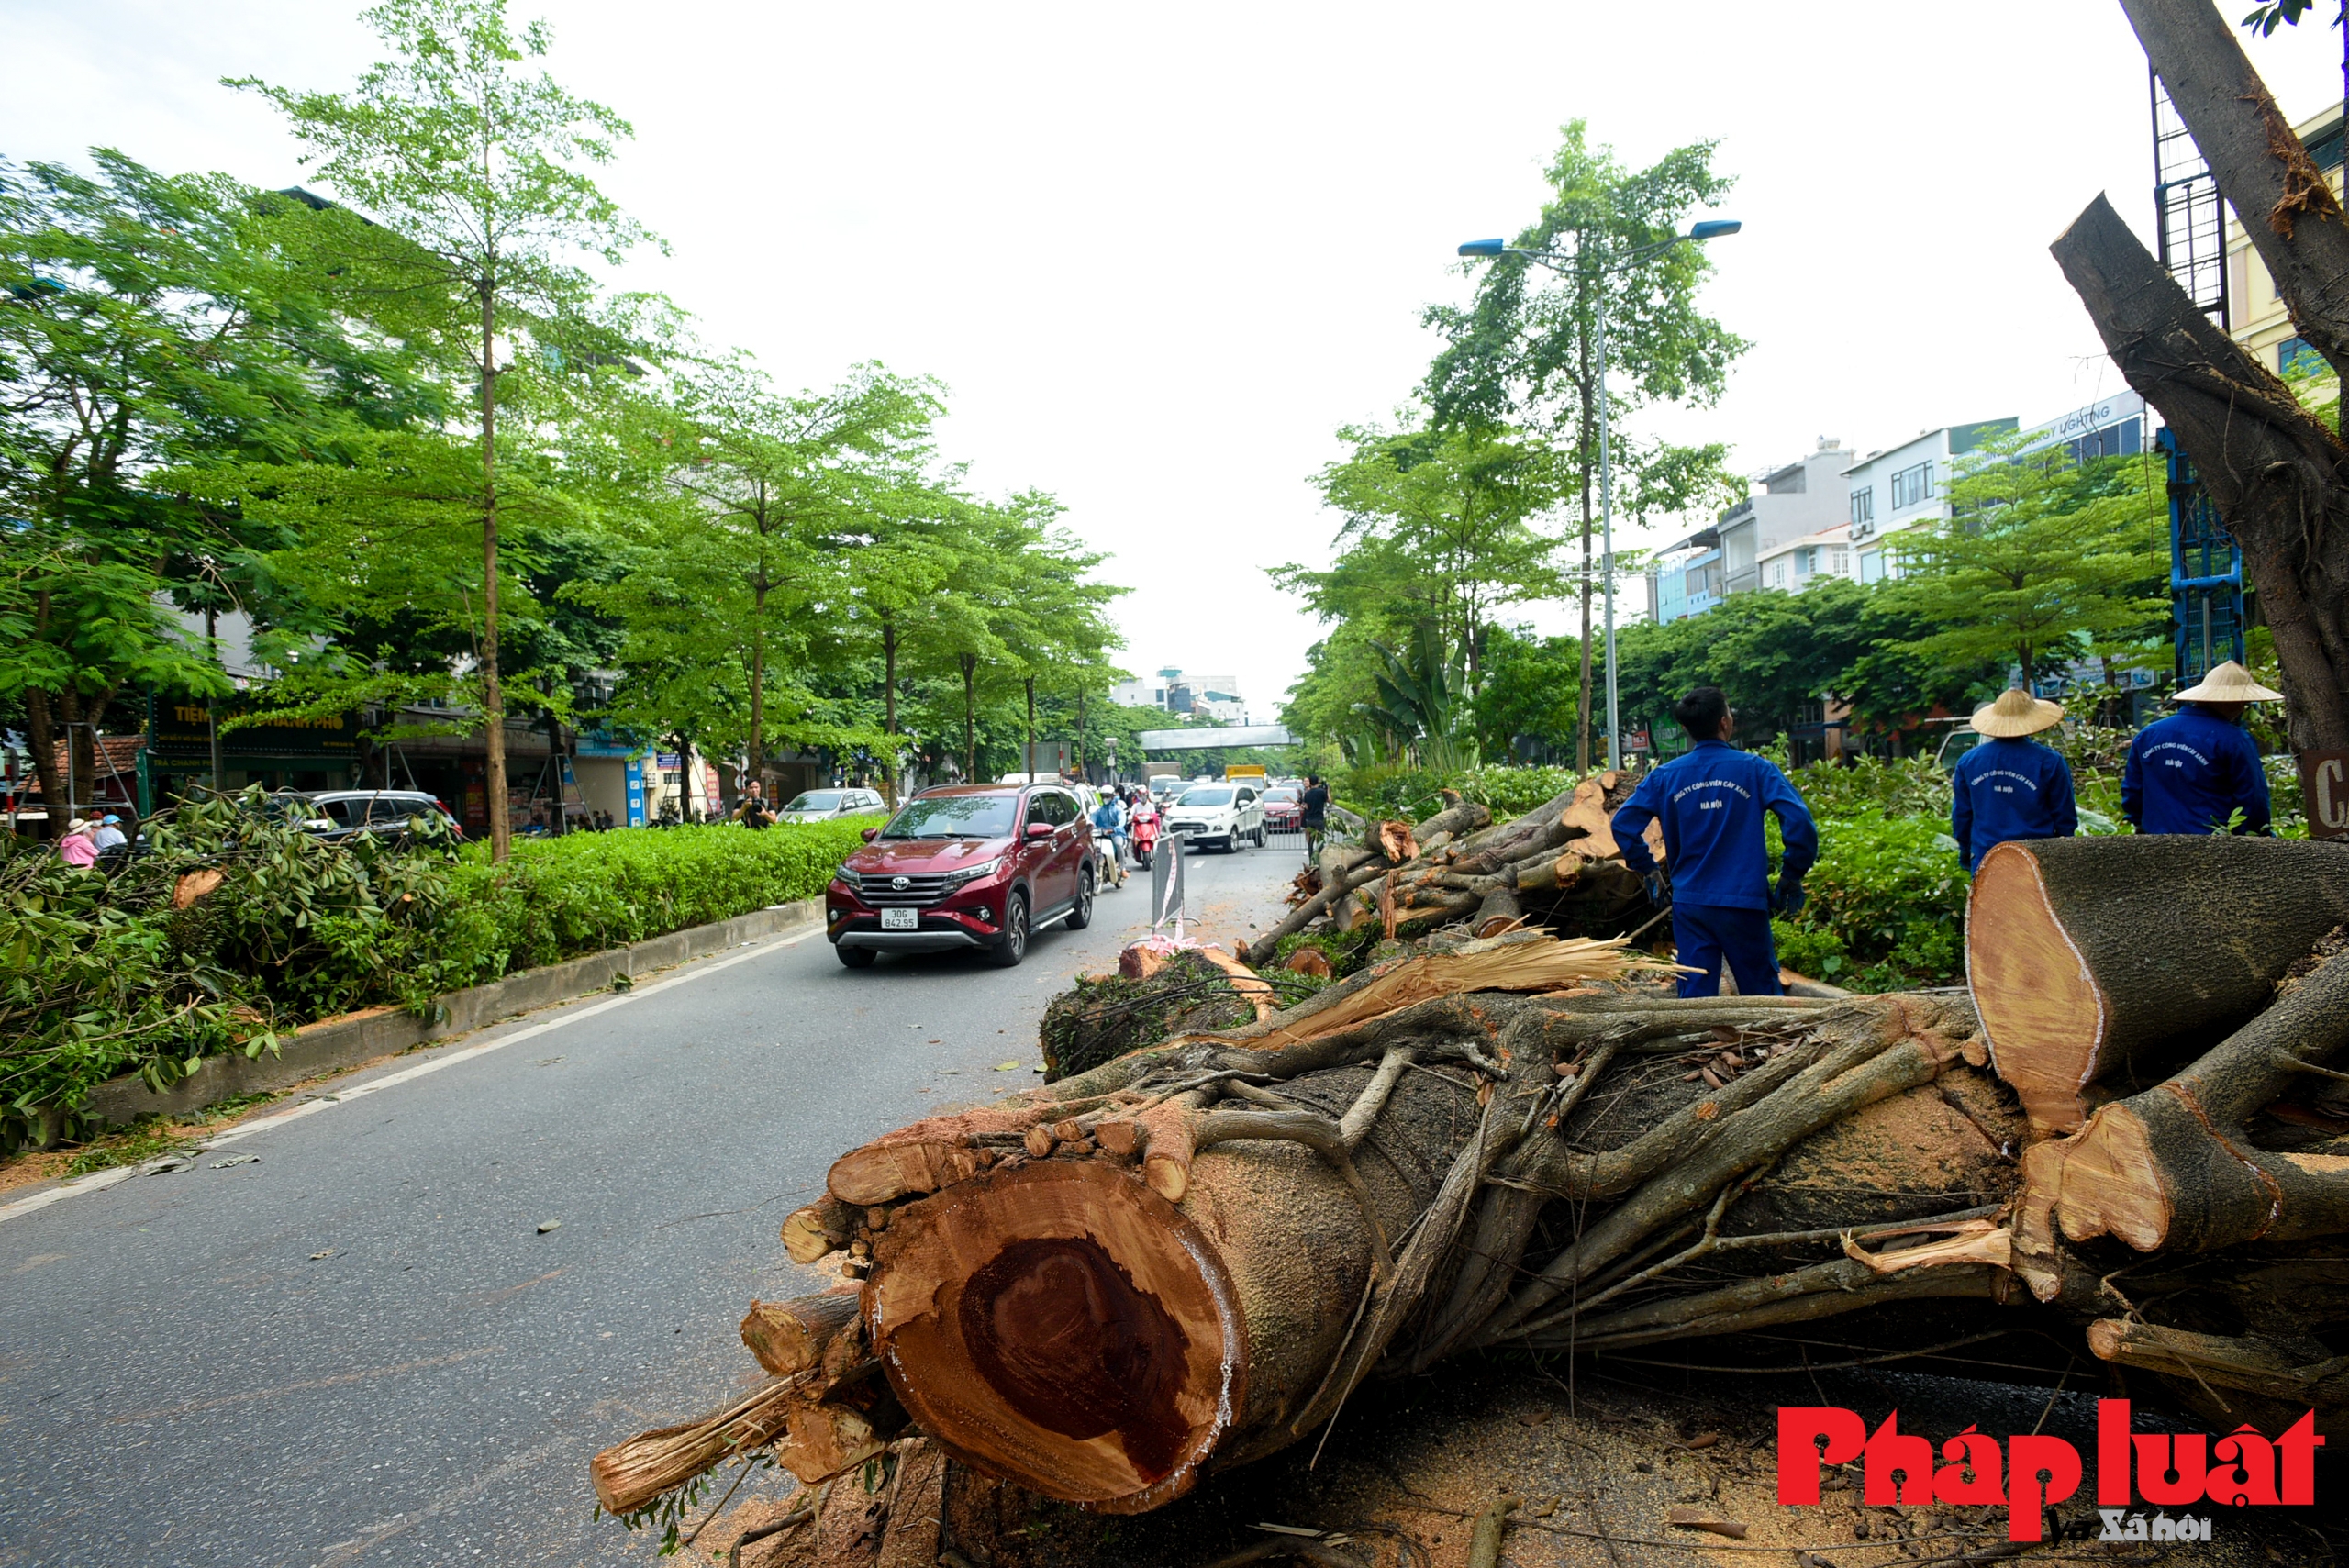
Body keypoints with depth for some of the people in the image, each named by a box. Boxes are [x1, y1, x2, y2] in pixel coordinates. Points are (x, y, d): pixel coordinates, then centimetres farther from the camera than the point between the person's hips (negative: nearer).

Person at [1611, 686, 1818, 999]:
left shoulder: (1665, 776, 2)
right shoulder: (1755, 769, -5)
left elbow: (1622, 824, -2)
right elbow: (1798, 820, -15)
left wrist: (1648, 869, 8)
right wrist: (1792, 876, -3)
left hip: (1689, 903, 2)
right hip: (1743, 902, -2)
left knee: (1695, 995, 7)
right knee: (1762, 994, 11)